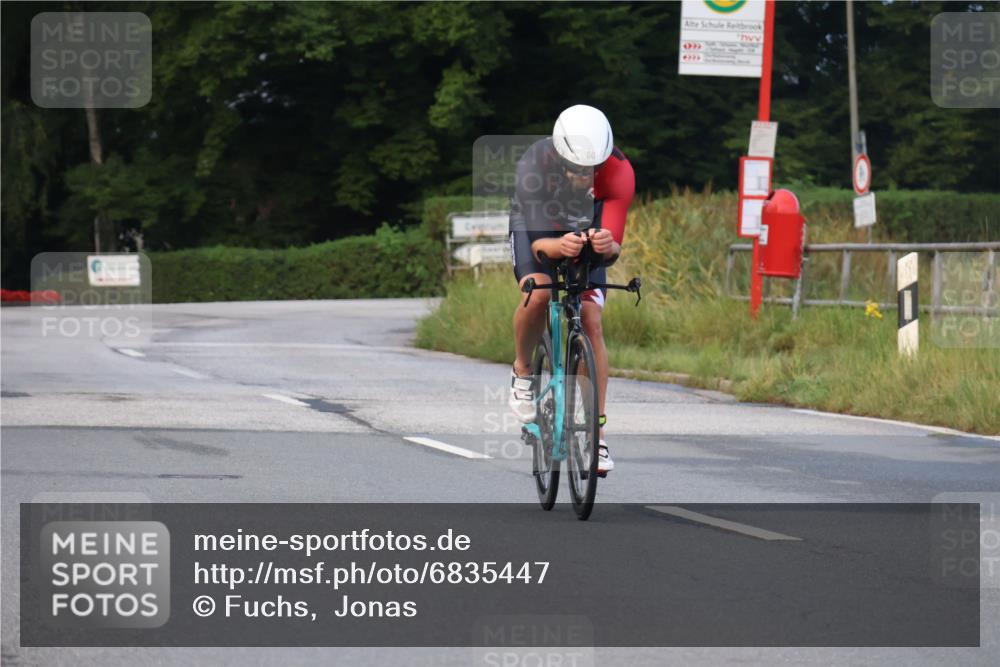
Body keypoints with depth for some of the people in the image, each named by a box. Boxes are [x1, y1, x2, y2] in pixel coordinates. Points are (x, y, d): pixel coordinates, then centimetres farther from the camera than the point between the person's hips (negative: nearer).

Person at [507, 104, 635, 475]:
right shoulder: (533, 166, -37)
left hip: (586, 233, 1)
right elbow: (538, 243, -38)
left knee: (591, 323, -13)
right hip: (537, 229, -1)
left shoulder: (618, 173, -33)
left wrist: (606, 246, -57)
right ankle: (522, 371, -3)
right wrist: (559, 246, -60)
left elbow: (613, 248, -33)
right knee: (538, 294, -31)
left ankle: (597, 433, -10)